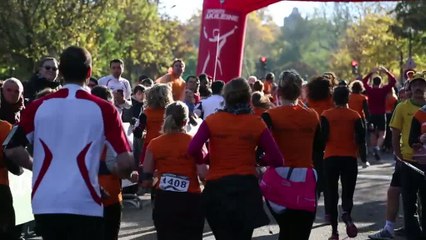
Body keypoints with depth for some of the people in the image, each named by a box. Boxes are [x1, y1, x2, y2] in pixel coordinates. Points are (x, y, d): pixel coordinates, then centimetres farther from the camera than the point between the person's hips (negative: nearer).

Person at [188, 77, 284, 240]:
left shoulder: (212, 121, -3)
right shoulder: (256, 123, -2)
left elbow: (193, 150, -16)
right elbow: (277, 160, -6)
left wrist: (204, 160, 5)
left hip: (217, 188, -1)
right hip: (246, 188, 1)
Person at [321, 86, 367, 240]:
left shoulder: (326, 115, -3)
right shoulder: (355, 116, -1)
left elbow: (322, 138, -6)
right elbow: (361, 138, -2)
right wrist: (363, 157, 10)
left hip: (331, 158, 0)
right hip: (350, 158, 0)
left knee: (332, 194, 9)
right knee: (348, 191, 10)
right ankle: (346, 214, -24)